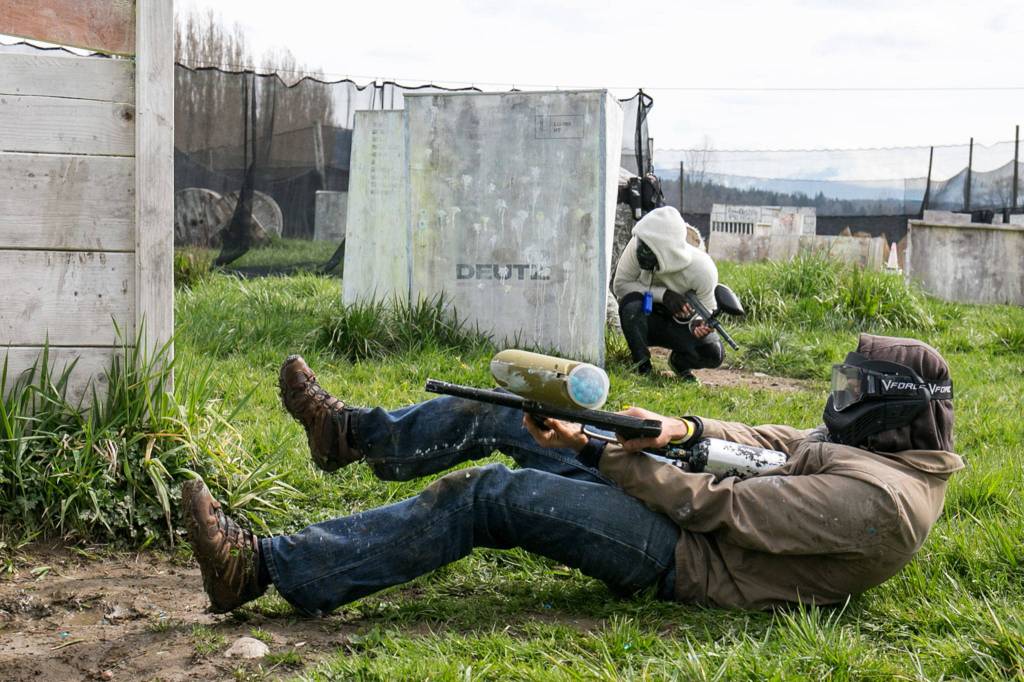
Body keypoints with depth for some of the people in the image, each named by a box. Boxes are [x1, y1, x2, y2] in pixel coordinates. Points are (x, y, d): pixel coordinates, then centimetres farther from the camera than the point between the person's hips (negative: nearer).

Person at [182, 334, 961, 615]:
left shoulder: (875, 495, -23)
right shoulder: (887, 445, 9)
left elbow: (720, 510, -23)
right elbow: (772, 442, 13)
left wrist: (615, 453, -15)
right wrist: (686, 430, -8)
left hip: (683, 556, -10)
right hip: (690, 493, 10)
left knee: (487, 496, -19)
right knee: (511, 412, 7)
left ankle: (266, 567, -17)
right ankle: (357, 431, 26)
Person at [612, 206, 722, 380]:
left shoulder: (702, 270, -29)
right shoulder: (637, 246, -28)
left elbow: (707, 308, -13)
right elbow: (620, 285, -18)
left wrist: (700, 324, -38)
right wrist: (662, 294, -31)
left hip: (679, 322, 0)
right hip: (646, 316, 0)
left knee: (714, 354, -23)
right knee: (631, 305, -35)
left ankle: (680, 361, 12)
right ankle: (641, 365, -13)